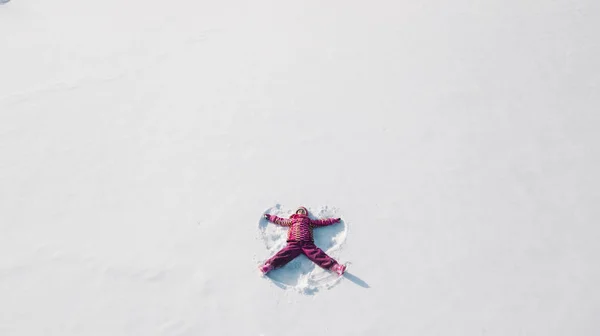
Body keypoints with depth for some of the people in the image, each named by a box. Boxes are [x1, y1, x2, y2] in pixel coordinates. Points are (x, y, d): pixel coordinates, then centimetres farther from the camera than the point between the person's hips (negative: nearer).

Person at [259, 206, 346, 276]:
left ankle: (334, 266, -40)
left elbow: (322, 222, 34)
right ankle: (269, 266, -44)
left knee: (318, 255, -22)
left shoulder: (309, 221, 32)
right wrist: (270, 217, 49)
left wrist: (334, 220, 34)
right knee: (284, 254, -24)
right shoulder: (291, 220, 33)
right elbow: (280, 220, 43)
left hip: (307, 243, 0)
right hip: (294, 243, 0)